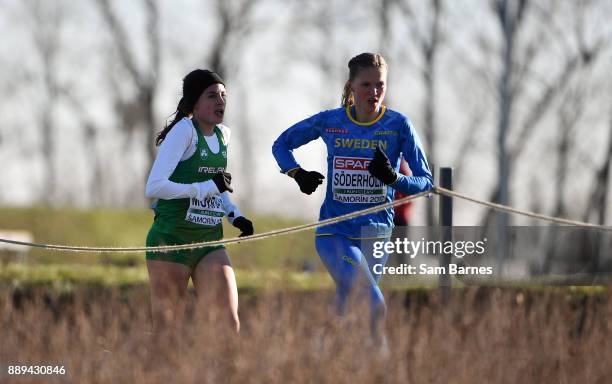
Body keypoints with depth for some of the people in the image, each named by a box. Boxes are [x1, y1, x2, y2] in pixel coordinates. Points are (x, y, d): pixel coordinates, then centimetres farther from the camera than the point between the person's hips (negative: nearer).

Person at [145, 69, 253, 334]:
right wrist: (207, 187, -22)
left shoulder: (223, 135, 10)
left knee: (229, 326, -7)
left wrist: (235, 215, 8)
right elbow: (154, 187, -21)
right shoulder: (184, 130, -12)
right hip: (171, 239, -6)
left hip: (209, 242, 6)